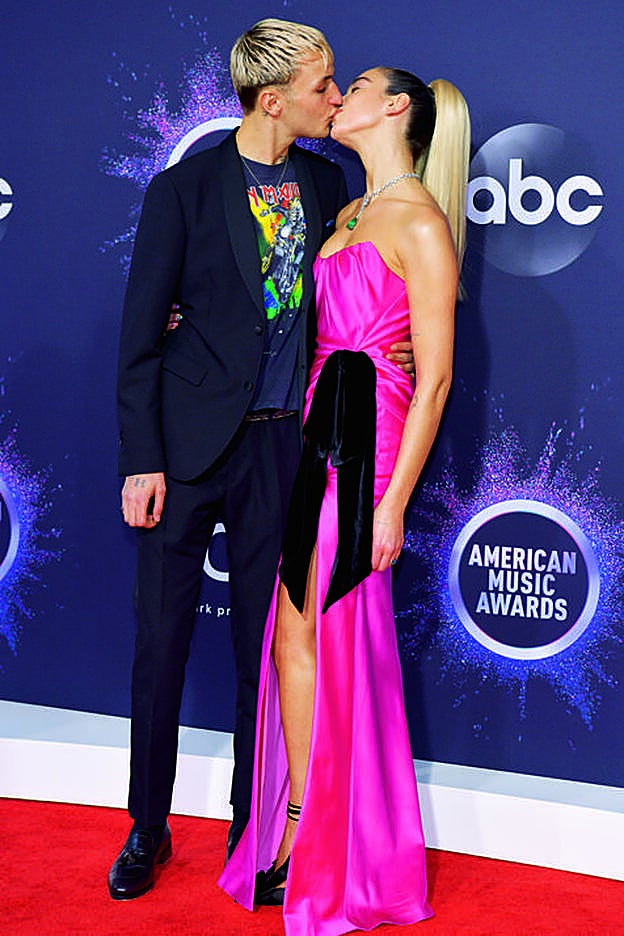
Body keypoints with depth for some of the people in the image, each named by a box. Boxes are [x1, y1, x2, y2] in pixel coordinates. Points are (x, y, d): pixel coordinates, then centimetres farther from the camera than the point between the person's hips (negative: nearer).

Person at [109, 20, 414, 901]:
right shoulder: (182, 188, -6)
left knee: (265, 641, 10)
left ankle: (251, 826, 24)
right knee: (160, 638, 4)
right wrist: (142, 461, -10)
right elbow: (140, 338, -6)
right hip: (188, 442, -3)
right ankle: (148, 828, 21)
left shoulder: (326, 182, 7)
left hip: (280, 442, 3)